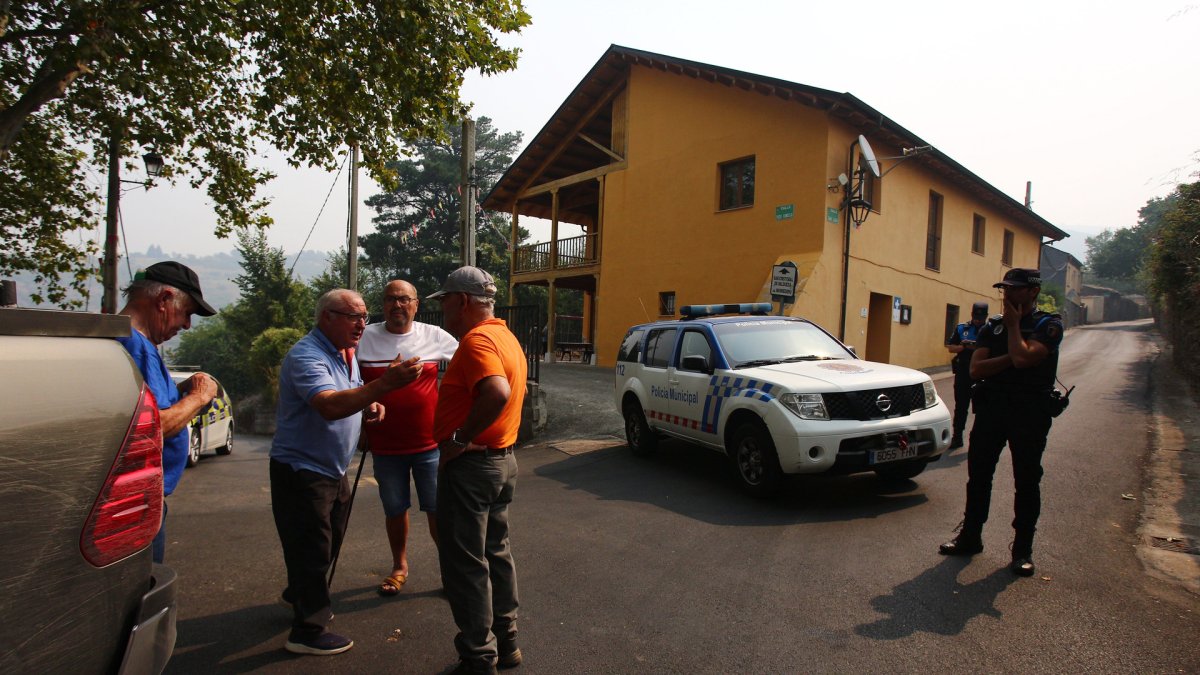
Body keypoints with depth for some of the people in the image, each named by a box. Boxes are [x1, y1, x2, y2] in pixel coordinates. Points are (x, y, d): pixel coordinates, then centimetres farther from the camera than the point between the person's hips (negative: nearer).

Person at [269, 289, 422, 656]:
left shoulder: (346, 353, 7)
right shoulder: (306, 356, -23)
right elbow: (330, 406, -39)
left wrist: (370, 406, -3)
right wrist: (383, 385, -49)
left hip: (332, 470, 10)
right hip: (302, 470, -9)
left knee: (328, 543, 24)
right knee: (311, 549, 2)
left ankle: (300, 598, 47)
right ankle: (307, 632, 19)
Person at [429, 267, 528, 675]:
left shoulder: (477, 340, -19)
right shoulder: (506, 337, 12)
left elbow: (497, 393, -37)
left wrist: (460, 438, -26)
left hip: (470, 465, -10)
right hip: (503, 460, 10)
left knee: (465, 563, 3)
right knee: (495, 553, 20)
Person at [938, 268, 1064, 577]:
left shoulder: (1048, 325, -3)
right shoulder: (992, 327, 11)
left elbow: (1022, 358, -23)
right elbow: (976, 369, -1)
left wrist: (1013, 325, -9)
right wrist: (1009, 357, -14)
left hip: (1029, 412, -4)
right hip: (991, 407, 5)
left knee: (1026, 481, 5)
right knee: (978, 476, 9)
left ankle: (1023, 549, 17)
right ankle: (970, 537, 21)